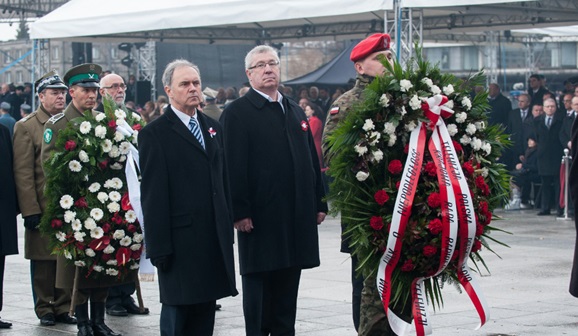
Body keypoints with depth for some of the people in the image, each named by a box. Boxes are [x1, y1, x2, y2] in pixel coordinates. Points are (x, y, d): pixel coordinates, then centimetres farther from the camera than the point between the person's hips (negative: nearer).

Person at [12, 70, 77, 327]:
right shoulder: (26, 127, -2)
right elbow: (23, 173, -7)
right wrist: (30, 210, -13)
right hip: (43, 208, -4)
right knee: (43, 262, 4)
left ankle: (63, 308, 16)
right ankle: (45, 310, 14)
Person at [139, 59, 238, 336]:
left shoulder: (213, 128, 15)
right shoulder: (154, 134, -5)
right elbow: (153, 196, -9)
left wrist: (229, 227, 12)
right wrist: (159, 248, -13)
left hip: (215, 240, 6)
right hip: (180, 240, -6)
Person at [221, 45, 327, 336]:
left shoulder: (295, 112, 18)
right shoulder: (237, 113, -4)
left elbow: (312, 159, 19)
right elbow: (233, 166, -12)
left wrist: (319, 202, 13)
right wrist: (239, 211, -18)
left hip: (296, 219, 6)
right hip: (260, 220, -6)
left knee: (288, 288, 11)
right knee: (258, 287, 1)